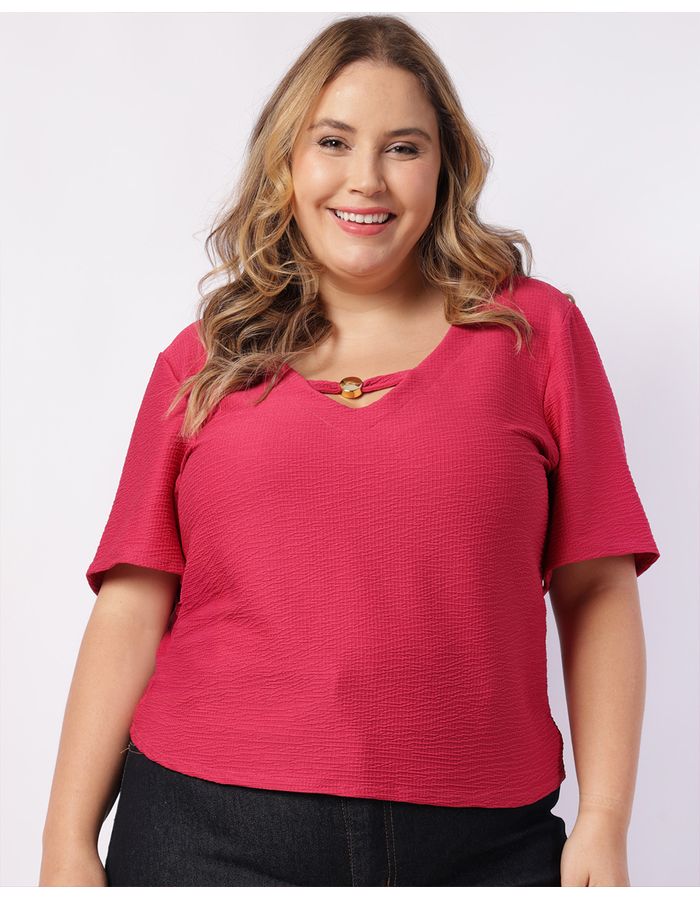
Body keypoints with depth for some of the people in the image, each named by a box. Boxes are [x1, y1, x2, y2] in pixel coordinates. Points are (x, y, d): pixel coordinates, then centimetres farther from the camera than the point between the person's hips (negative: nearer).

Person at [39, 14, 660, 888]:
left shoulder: (535, 331, 4)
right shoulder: (204, 361, 6)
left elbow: (596, 591, 2)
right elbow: (132, 610, 4)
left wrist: (603, 827, -2)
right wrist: (69, 841, 1)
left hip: (479, 839, 0)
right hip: (209, 833, 1)